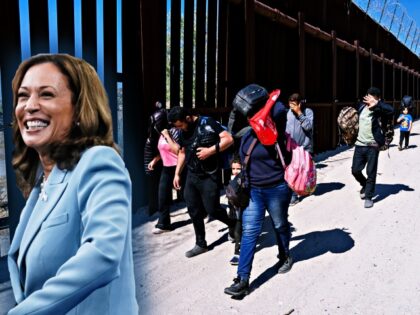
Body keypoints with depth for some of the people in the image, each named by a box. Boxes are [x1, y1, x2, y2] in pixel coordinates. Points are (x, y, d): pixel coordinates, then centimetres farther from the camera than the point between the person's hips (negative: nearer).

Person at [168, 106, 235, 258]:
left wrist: (211, 150, -24)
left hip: (208, 176, -7)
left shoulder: (207, 123, -13)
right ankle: (201, 244, 24)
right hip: (191, 176, 7)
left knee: (212, 209, -3)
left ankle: (235, 225, 26)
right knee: (194, 211, 10)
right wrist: (177, 173, 16)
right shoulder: (183, 132, 8)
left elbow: (228, 139, -16)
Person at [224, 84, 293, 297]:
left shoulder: (275, 133, -12)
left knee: (280, 226, 17)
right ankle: (242, 280, 0)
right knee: (249, 232, -1)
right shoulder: (247, 136, 5)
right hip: (253, 191, 4)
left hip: (277, 189, -4)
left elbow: (280, 112, -32)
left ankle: (285, 257, 45)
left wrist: (266, 99, -19)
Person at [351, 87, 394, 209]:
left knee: (371, 173, 0)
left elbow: (391, 110, -32)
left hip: (373, 146, -5)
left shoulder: (379, 111, -11)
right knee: (355, 170, 7)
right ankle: (365, 185, 35)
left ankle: (368, 197, 12)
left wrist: (376, 104, -31)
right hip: (360, 145, 5)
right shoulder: (362, 106, 6)